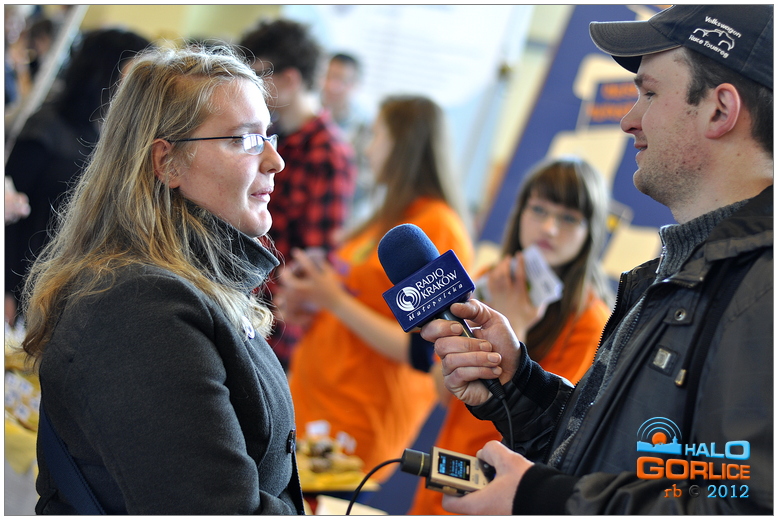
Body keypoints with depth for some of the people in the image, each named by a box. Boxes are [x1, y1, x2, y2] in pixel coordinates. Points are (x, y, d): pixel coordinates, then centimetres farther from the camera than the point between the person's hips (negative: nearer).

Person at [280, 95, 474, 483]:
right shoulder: (391, 218, 17)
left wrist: (335, 301, -16)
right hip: (308, 396, 9)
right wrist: (308, 308, 9)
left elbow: (422, 351, -18)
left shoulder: (439, 227, -12)